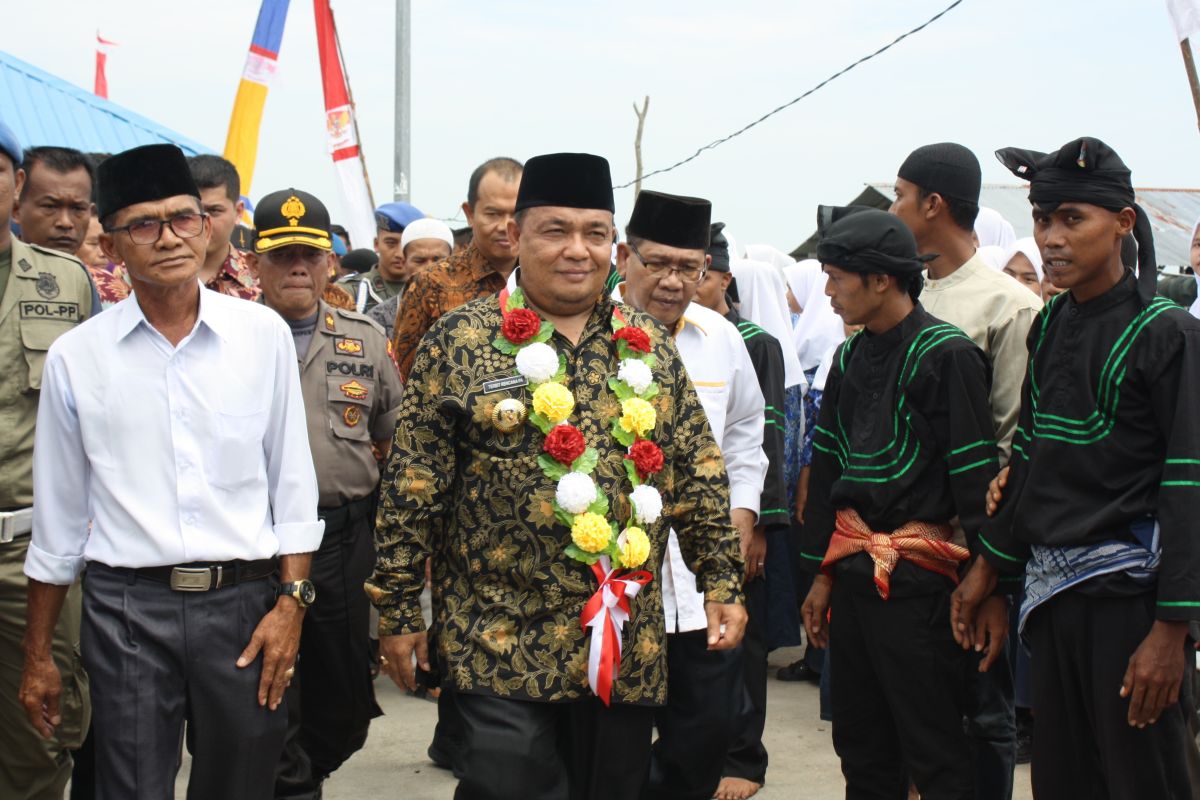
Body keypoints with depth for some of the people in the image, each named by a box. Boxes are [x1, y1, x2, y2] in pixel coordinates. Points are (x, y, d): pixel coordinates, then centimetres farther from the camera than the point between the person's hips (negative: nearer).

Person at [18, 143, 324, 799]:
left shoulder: (264, 334, 2)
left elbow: (292, 481, 7)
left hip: (244, 601, 1)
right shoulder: (75, 357, 2)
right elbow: (58, 516, 9)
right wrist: (37, 656, 11)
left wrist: (291, 601, -1)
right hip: (127, 606, -1)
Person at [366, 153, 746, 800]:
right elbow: (412, 489, -3)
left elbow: (697, 475, 12)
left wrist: (722, 581, 6)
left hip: (627, 648, 4)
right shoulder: (460, 342, -3)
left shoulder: (650, 348, 9)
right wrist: (397, 612, -4)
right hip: (501, 646, -4)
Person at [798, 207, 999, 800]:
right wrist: (822, 574, 16)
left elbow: (979, 478, -12)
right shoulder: (850, 359, 13)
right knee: (860, 747, 14)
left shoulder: (946, 355, -10)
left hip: (916, 576, -7)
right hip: (853, 568, 7)